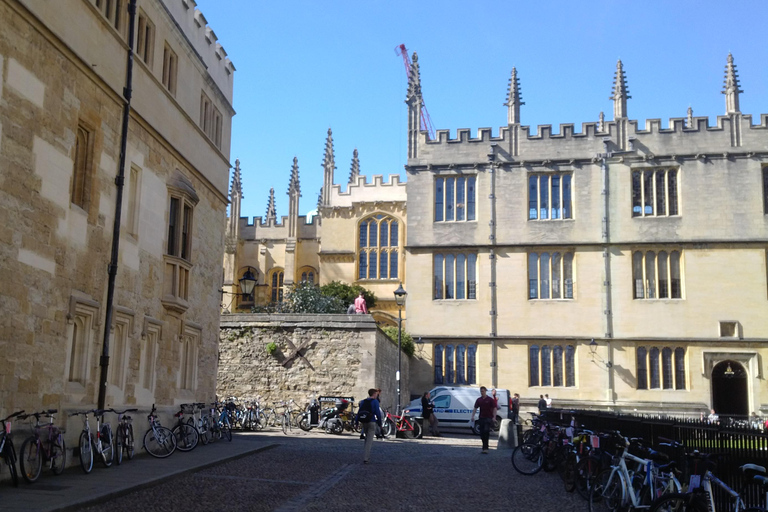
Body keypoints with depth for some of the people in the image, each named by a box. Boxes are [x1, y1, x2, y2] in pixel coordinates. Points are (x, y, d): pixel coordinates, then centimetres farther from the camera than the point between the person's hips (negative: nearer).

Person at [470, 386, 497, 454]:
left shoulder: (490, 399, -3)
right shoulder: (479, 400, 9)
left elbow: (494, 408, -4)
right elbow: (475, 408, 9)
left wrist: (494, 417, -14)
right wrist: (473, 416, -2)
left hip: (488, 418, -5)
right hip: (481, 418, 5)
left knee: (486, 432, -14)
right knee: (482, 433, 7)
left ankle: (485, 448, -15)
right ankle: (485, 447, 20)